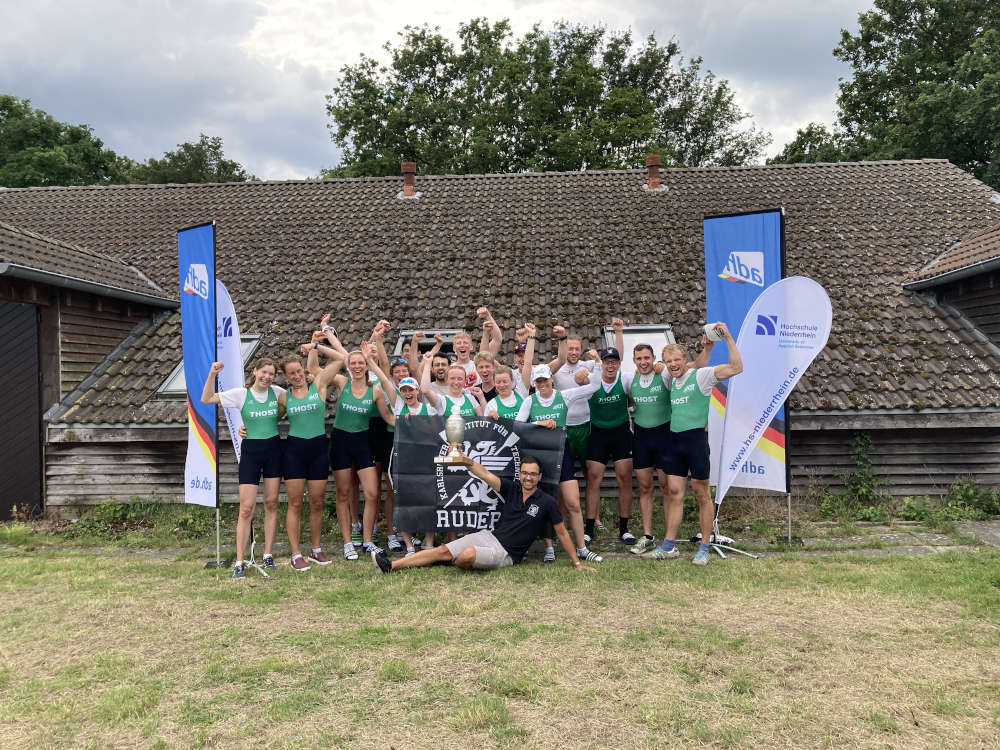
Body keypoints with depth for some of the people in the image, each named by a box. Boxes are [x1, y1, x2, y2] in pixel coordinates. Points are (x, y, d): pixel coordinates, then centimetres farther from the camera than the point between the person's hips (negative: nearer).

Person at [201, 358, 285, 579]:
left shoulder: (277, 392, 2)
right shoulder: (241, 394, -5)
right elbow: (206, 399, -4)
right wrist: (212, 375, -14)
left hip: (273, 449, 2)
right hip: (250, 451, -2)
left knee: (271, 503, 6)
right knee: (246, 508, -5)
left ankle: (268, 555, 17)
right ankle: (239, 563, 3)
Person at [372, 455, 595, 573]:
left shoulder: (546, 503, -7)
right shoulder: (512, 488, 3)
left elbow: (562, 533, 2)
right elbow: (486, 476, -10)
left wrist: (577, 563, 2)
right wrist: (466, 460, -27)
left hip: (506, 553, -4)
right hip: (489, 536, 5)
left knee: (467, 555, -32)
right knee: (443, 550, -7)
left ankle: (453, 566, 3)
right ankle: (392, 565, -7)